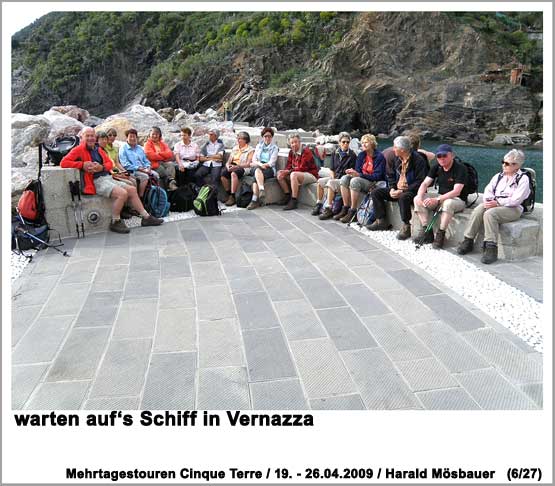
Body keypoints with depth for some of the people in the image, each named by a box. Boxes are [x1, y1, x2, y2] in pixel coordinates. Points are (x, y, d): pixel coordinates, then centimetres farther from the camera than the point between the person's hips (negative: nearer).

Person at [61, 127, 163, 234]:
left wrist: (101, 167, -8)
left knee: (132, 189, 2)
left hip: (108, 178, 8)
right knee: (122, 193, -26)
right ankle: (115, 222, -12)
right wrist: (82, 165, -20)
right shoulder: (79, 150, -1)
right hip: (97, 182, -8)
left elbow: (110, 163, 15)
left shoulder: (98, 149, 20)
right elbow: (63, 163, -11)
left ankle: (146, 217, 10)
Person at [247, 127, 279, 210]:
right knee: (257, 170, -34)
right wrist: (259, 164, -11)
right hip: (258, 167, 3)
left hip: (269, 170, -3)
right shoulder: (259, 146, 21)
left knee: (257, 171, -34)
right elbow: (254, 159, 12)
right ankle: (261, 190, -49)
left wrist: (256, 164, -8)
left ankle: (255, 200, -44)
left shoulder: (274, 148, 8)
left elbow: (271, 163, -3)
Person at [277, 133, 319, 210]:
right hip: (299, 173, 8)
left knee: (293, 175, -36)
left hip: (311, 175, -8)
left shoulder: (306, 151, -16)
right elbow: (289, 166, 7)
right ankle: (287, 196, 2)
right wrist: (284, 172, -16)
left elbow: (302, 168, -22)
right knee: (279, 174, -2)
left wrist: (288, 172, -22)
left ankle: (294, 201, -31)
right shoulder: (291, 152, 8)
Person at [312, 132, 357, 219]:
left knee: (330, 183, -32)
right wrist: (333, 178, -5)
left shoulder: (352, 155, -5)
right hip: (334, 177, 6)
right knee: (320, 181, -15)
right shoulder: (335, 154, 13)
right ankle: (319, 204, -5)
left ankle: (328, 209, -34)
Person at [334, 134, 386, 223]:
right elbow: (358, 170, 12)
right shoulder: (361, 155, 10)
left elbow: (377, 176, -17)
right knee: (345, 178, -16)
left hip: (374, 183, -7)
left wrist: (359, 175, -25)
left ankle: (352, 212, -27)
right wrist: (352, 172, -14)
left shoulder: (379, 156, -10)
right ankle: (345, 208, -18)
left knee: (355, 181, -32)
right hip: (362, 180, 7)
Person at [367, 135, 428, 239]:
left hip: (412, 191, -8)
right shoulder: (397, 159, 9)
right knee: (376, 192, -2)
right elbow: (391, 175, 17)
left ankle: (406, 227, -24)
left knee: (403, 198, -40)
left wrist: (402, 191, -26)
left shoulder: (418, 160, -16)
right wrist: (392, 189, -2)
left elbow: (420, 182, -21)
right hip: (397, 189, 8)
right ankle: (381, 221, 2)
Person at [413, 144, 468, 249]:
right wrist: (419, 197, -25)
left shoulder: (460, 168, -17)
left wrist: (437, 200, -38)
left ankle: (440, 235, -27)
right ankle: (427, 231, -14)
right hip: (441, 198, 6)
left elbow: (456, 192, -27)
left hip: (458, 200, -6)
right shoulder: (436, 167, 2)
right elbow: (425, 183, -4)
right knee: (417, 199, -14)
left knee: (448, 203, -40)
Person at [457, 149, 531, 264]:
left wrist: (497, 203, -21)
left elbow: (516, 200, -13)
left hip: (513, 208, -6)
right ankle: (468, 241, -23)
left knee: (489, 213, -34)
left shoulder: (523, 179, -1)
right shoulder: (499, 176, 19)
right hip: (494, 204, 6)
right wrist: (488, 201, -9)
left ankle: (491, 248, -35)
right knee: (478, 210, -26)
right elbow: (488, 190, 12)